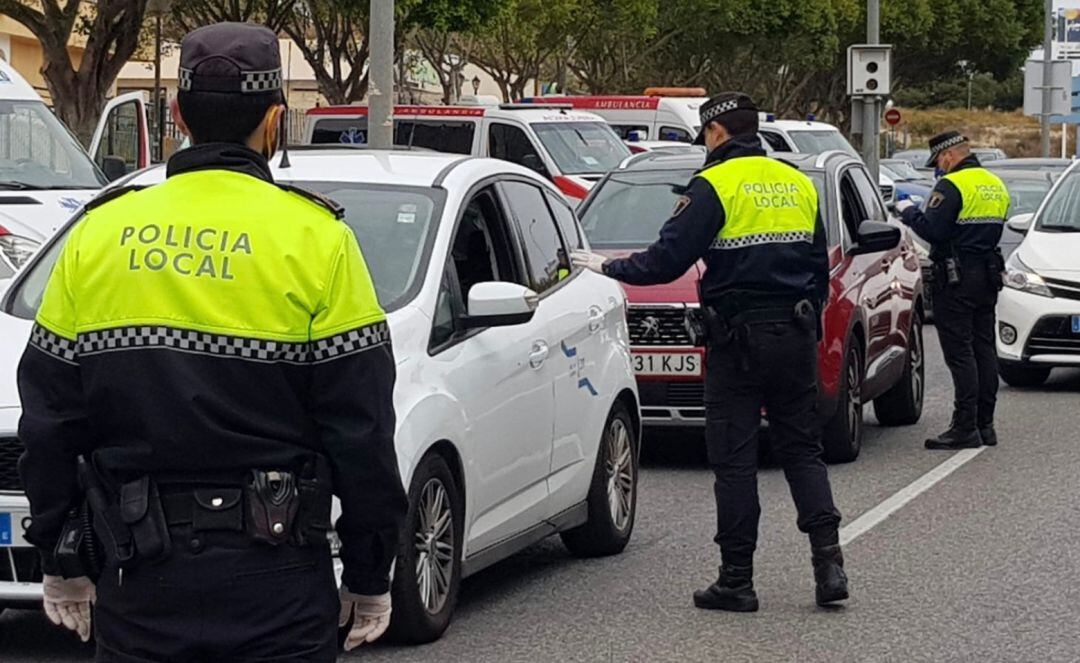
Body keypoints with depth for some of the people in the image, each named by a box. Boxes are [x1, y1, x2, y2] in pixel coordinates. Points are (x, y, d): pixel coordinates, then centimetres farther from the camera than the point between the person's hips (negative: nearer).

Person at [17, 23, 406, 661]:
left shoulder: (98, 234, 5)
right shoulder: (316, 238, -4)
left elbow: (50, 421, 7)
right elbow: (361, 429, -4)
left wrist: (62, 563, 17)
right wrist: (370, 576, 4)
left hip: (138, 583, 3)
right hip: (275, 584, -2)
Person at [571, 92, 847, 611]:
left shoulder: (715, 185, -8)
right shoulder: (798, 183, 12)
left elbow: (667, 260, -12)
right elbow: (820, 267, 17)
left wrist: (607, 268, 2)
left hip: (739, 337, -6)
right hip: (796, 334, 6)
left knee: (734, 458, 0)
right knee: (801, 448, 12)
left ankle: (737, 580, 2)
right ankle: (828, 561, 0)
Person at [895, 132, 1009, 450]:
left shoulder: (952, 186, -14)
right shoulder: (996, 185, 15)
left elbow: (933, 230, -20)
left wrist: (909, 211, -2)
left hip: (957, 280, -9)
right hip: (988, 276, 9)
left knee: (960, 353, -7)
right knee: (983, 349, 12)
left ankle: (965, 428, -8)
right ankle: (985, 424, 16)